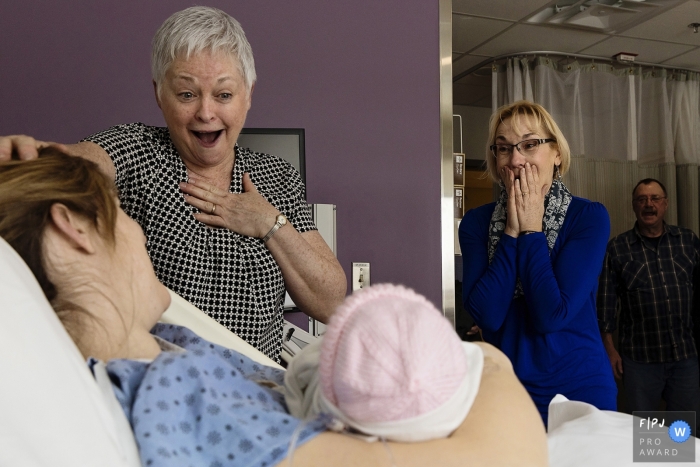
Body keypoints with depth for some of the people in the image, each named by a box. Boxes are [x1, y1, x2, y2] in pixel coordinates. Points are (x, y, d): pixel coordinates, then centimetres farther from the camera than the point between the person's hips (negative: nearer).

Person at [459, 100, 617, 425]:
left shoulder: (589, 217, -10)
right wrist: (512, 231, -17)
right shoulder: (476, 222, -5)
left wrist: (531, 230, -17)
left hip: (581, 390, -1)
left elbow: (552, 315, -21)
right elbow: (486, 315, -17)